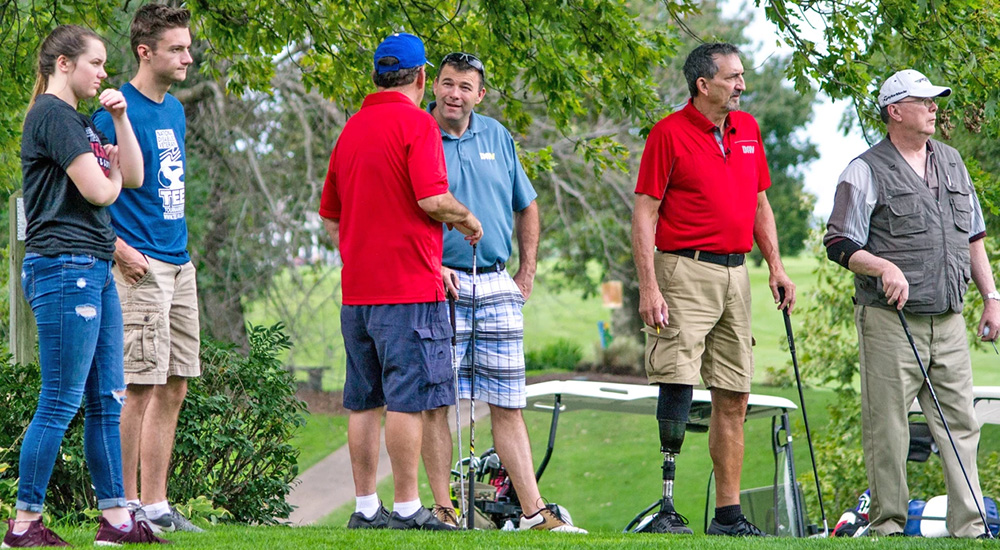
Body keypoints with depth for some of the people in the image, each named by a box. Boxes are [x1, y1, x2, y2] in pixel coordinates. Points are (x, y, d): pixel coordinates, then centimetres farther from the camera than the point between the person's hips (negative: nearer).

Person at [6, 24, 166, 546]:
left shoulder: (78, 120, 20)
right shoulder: (51, 115, -10)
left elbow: (133, 177, 17)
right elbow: (97, 190, -16)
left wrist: (120, 119, 6)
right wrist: (111, 174, 6)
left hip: (94, 269, 10)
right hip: (63, 265, -10)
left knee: (107, 399, 10)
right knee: (61, 401, -9)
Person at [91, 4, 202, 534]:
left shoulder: (174, 110, 15)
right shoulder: (116, 112, -11)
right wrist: (120, 249, -18)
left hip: (178, 263, 8)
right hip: (141, 267, -8)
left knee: (173, 387, 9)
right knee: (139, 387, -7)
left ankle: (156, 503, 14)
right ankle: (127, 504, -1)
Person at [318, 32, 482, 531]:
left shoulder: (351, 129, 14)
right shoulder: (416, 124, -9)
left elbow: (331, 215, 20)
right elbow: (433, 201, -18)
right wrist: (468, 222, 0)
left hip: (357, 289, 7)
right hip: (409, 286, -7)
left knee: (363, 401, 9)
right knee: (407, 399, -5)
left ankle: (365, 507, 12)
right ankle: (407, 508, -5)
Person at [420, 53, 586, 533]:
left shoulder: (497, 137, 12)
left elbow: (526, 206, 22)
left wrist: (527, 273, 14)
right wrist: (430, 265, -15)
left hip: (497, 288, 4)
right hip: (440, 285, -4)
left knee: (508, 404, 4)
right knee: (435, 401, -4)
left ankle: (533, 511, 3)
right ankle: (442, 508, 2)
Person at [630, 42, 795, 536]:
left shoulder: (747, 129, 14)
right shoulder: (669, 133, -7)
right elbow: (644, 213, -9)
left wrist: (775, 266, 13)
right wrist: (648, 286, -17)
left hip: (736, 274, 7)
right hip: (685, 272, -7)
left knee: (733, 397, 8)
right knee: (677, 387, -13)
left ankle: (729, 514, 14)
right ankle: (662, 510, -12)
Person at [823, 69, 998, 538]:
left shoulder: (951, 163, 17)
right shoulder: (865, 172, -2)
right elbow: (839, 243, -5)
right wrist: (883, 267, -21)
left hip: (948, 320, 6)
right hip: (890, 321, -6)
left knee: (960, 423, 2)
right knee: (887, 426, -4)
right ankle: (887, 524, 4)